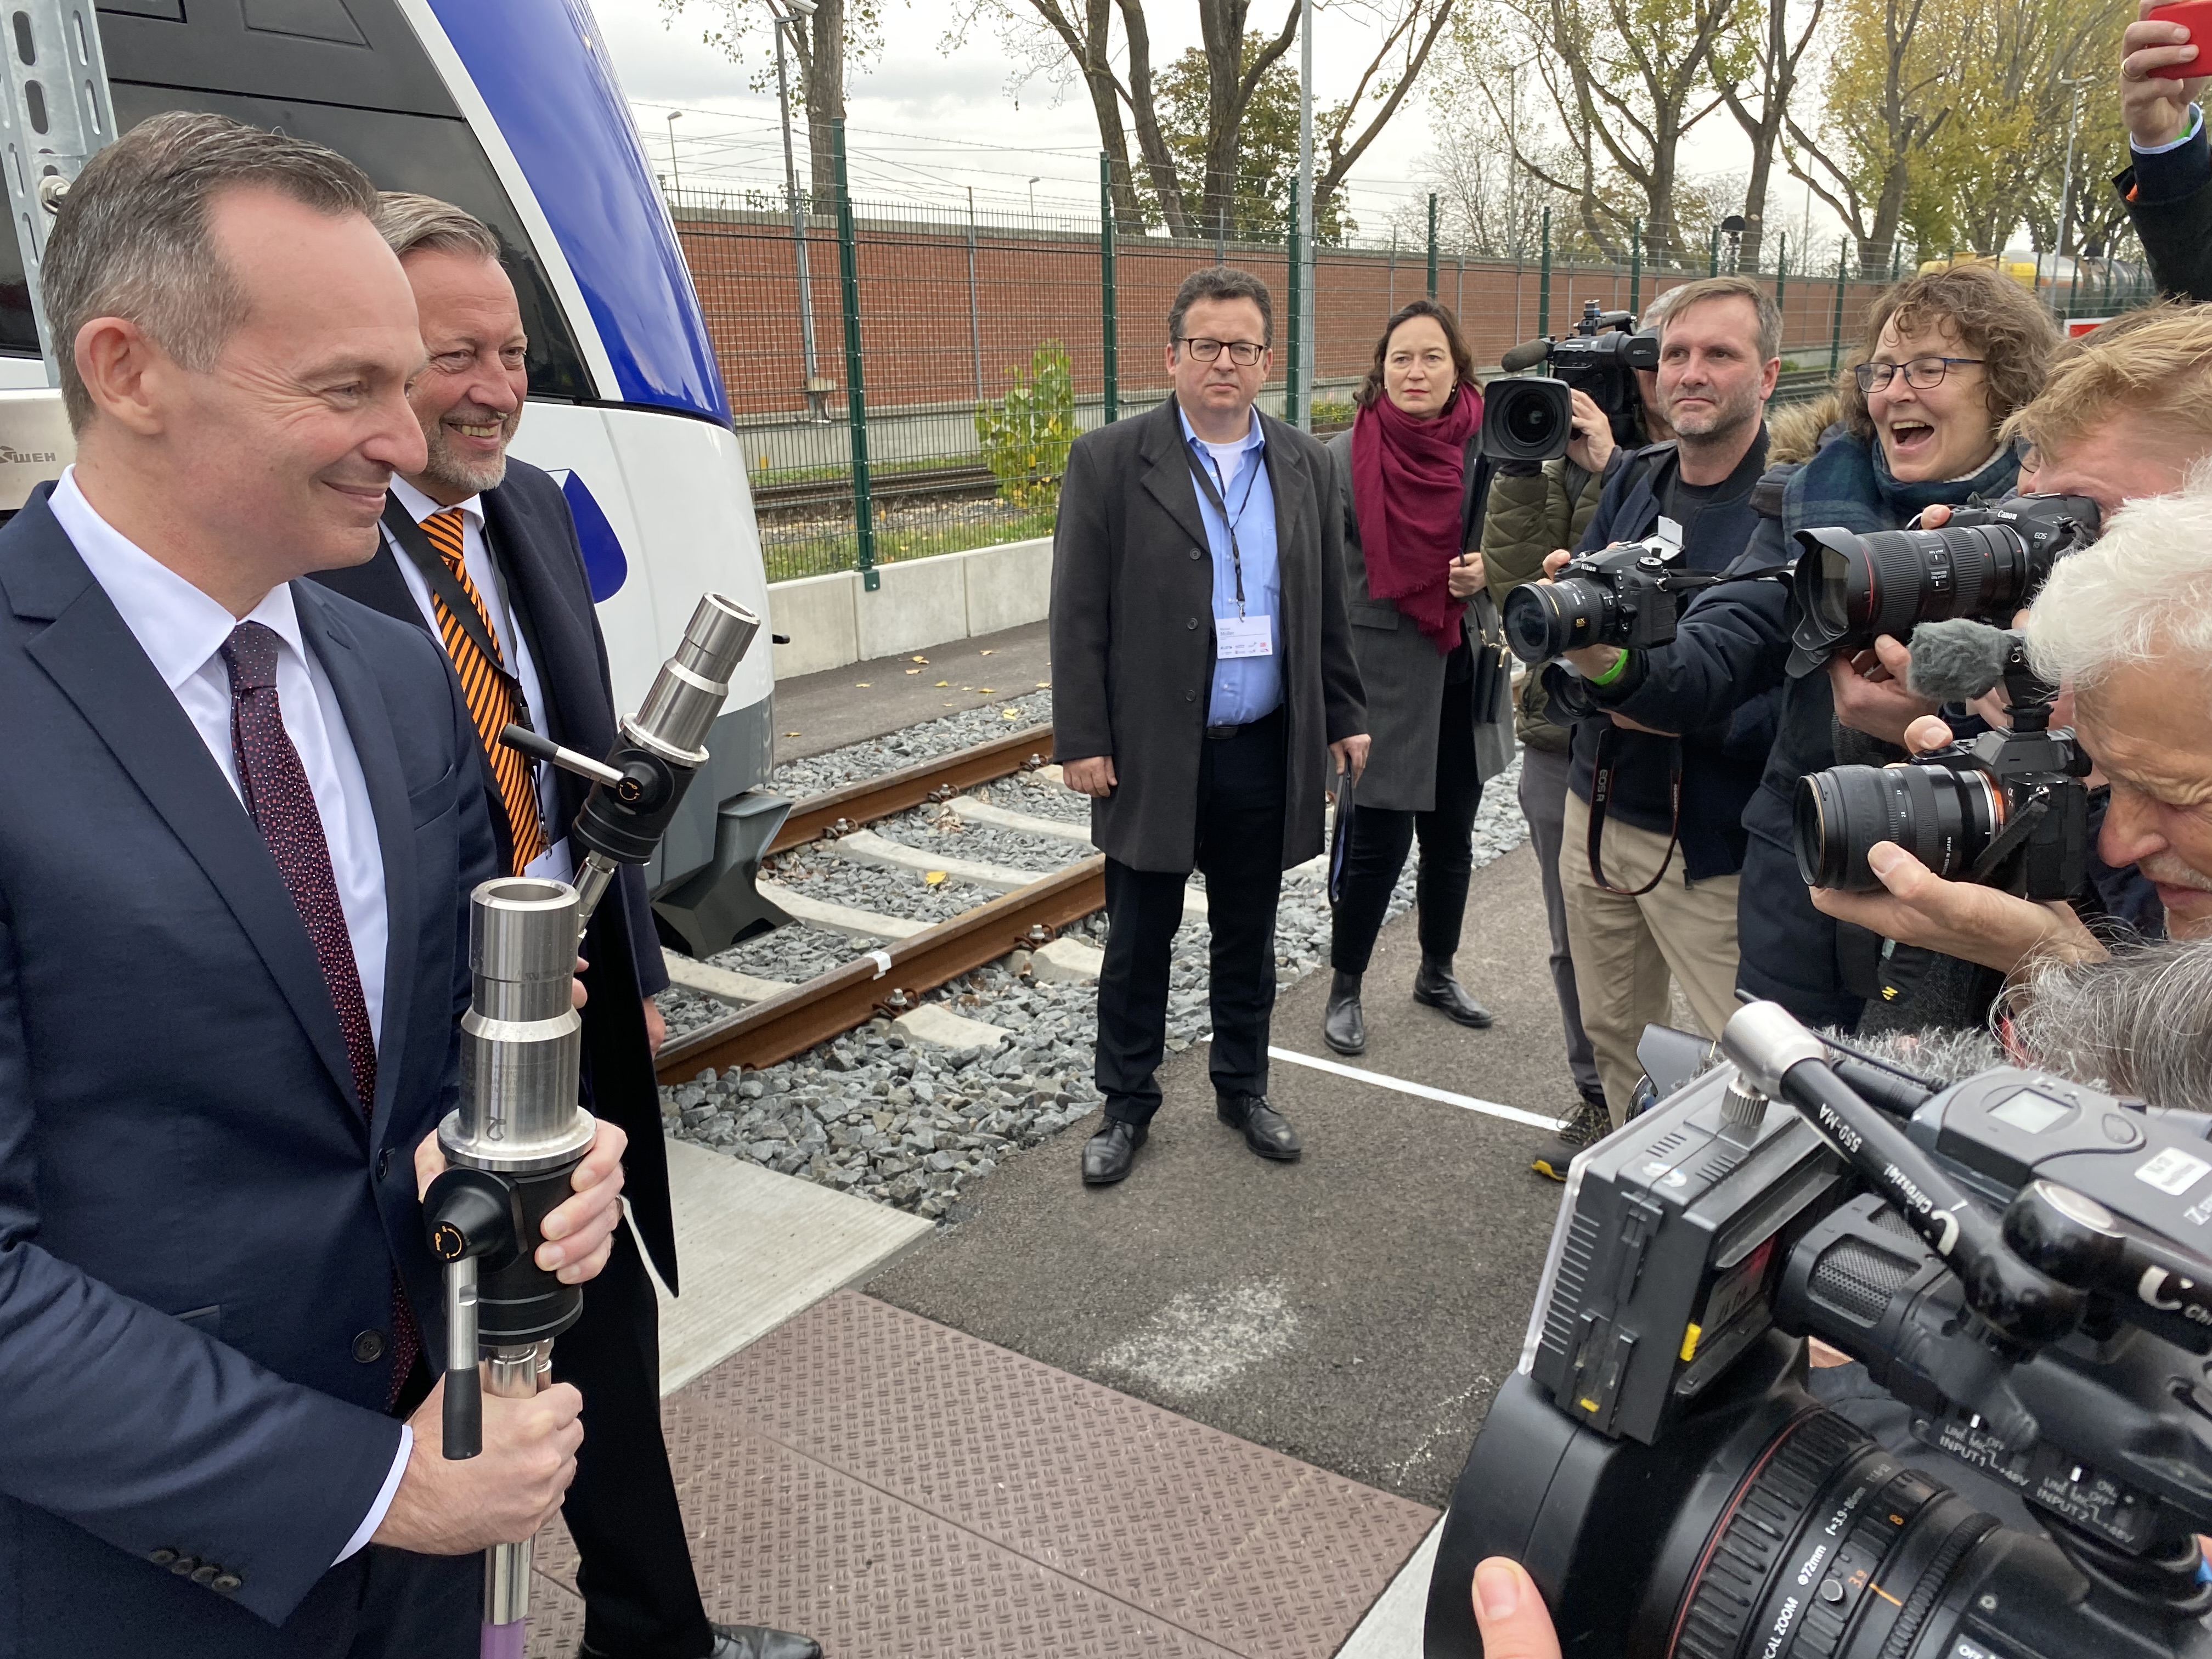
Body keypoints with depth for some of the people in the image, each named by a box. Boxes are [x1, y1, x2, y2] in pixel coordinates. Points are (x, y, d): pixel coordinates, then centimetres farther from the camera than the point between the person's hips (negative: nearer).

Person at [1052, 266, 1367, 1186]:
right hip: (1151, 754, -3)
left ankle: (1242, 1087, 35)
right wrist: (1082, 740, -11)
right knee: (1138, 944, 9)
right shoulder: (1109, 462, -5)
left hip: (1266, 753, 3)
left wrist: (1343, 716, 10)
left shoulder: (1305, 464, 7)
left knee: (1248, 938, 16)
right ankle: (1127, 1104, 27)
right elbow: (1079, 616, -7)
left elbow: (1327, 608, 12)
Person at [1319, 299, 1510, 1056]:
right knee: (1377, 846, 2)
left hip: (1464, 683, 4)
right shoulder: (1342, 460, -9)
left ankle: (1438, 972, 38)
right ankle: (1345, 989, 23)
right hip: (1383, 684, -4)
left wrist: (1487, 574, -14)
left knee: (1451, 840, 17)